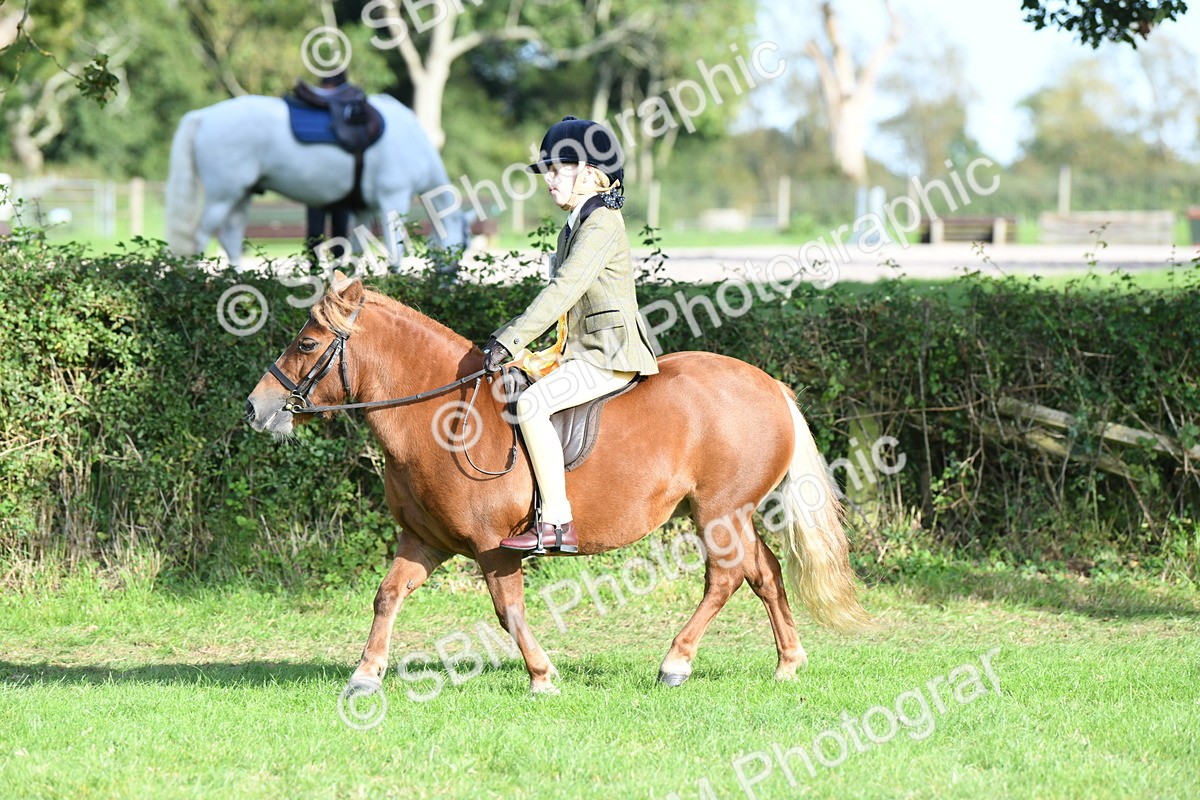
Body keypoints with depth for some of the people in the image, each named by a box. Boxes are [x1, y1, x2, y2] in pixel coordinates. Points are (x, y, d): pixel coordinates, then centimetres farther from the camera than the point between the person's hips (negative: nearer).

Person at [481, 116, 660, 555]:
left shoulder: (601, 225, -15)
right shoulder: (577, 223, 17)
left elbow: (563, 290, -24)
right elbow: (561, 295, 21)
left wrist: (510, 342, -26)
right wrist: (509, 334, 11)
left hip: (608, 356, -11)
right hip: (582, 350, 11)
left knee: (532, 404, -28)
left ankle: (557, 523, -28)